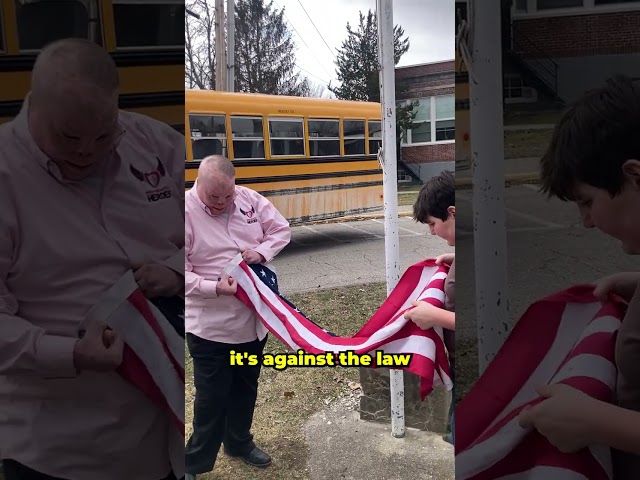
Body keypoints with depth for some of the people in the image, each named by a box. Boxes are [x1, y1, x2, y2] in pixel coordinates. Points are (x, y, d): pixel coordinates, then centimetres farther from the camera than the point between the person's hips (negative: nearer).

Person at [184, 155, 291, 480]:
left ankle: (239, 443, 45)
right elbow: (182, 272, -16)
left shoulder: (250, 200, -2)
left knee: (246, 388, 22)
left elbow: (281, 230, 7)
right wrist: (214, 288, -30)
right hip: (210, 326, -5)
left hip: (254, 317, 5)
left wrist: (263, 251, -14)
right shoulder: (185, 212, -16)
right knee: (212, 395, 7)